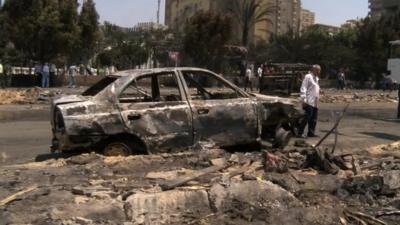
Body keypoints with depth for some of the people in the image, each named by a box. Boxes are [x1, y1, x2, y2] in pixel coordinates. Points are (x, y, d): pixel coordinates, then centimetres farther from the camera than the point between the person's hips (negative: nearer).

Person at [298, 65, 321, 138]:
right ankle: (300, 133, -5)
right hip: (309, 102, -9)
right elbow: (303, 89, -13)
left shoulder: (316, 78, 20)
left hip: (315, 102, 9)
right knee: (307, 117, -10)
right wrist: (304, 100, -18)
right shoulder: (308, 77, -7)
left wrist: (317, 100, 19)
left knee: (314, 119, 8)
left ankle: (311, 133, 15)